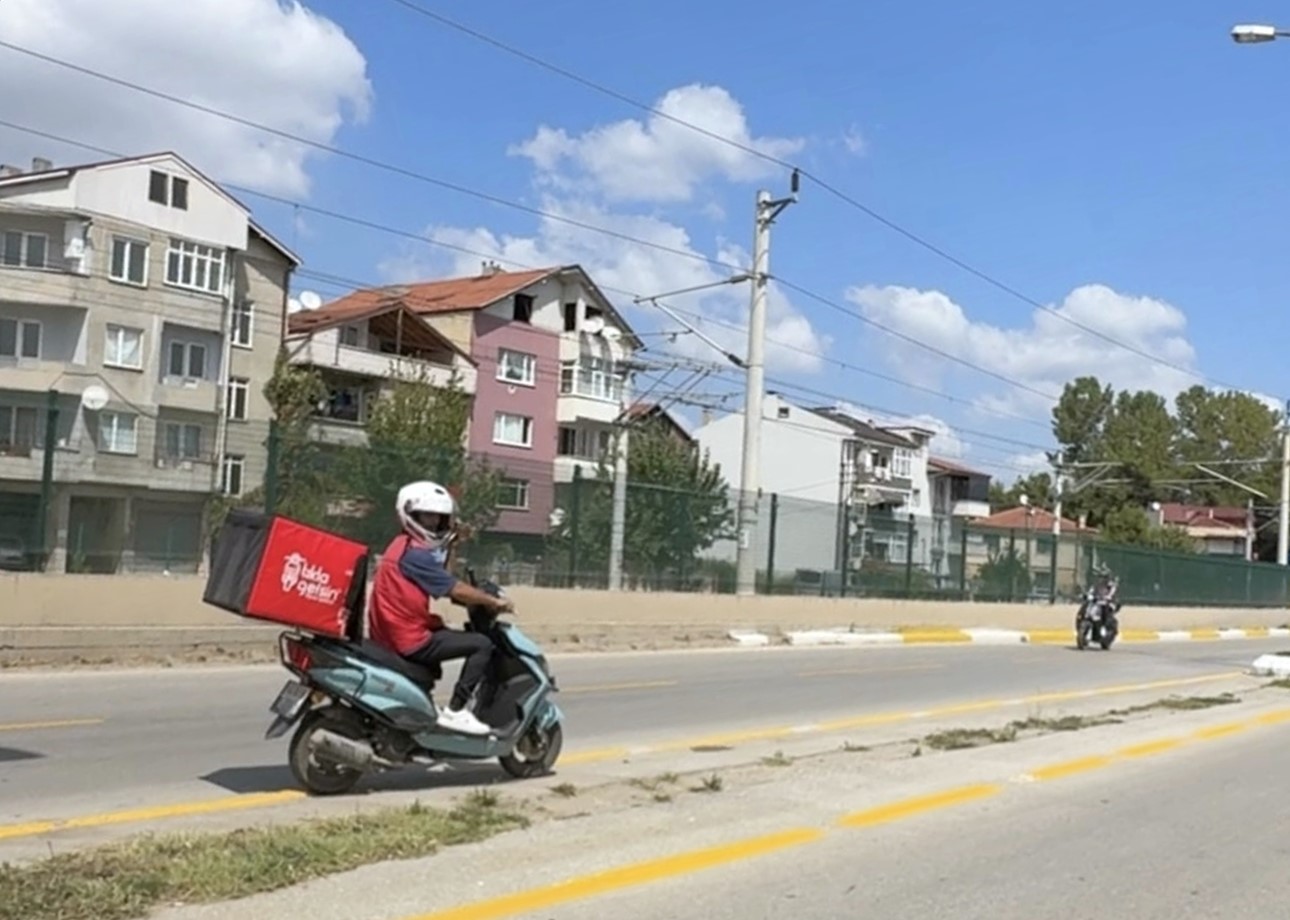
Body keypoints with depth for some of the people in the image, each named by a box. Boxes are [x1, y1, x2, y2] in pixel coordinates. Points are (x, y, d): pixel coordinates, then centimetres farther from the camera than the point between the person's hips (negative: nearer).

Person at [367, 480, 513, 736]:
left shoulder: (401, 547, 15)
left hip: (391, 635, 11)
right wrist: (493, 602, -6)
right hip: (409, 641, -11)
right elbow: (456, 591, -17)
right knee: (482, 645, -13)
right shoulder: (415, 553, -17)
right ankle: (455, 710, -15)